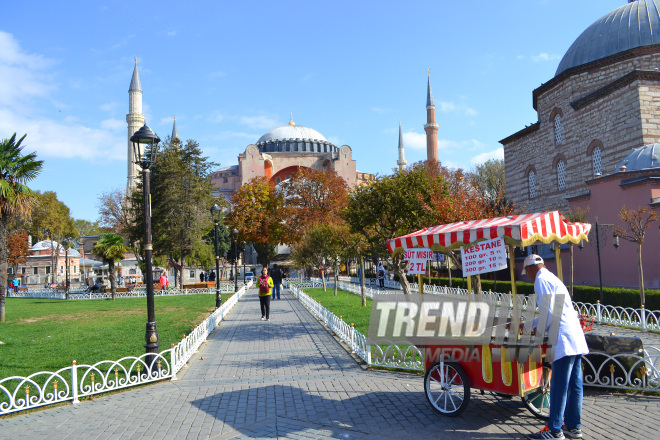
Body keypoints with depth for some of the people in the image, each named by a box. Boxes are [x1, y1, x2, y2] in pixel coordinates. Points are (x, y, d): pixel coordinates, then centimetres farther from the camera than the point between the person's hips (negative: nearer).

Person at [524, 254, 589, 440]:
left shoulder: (541, 280, -8)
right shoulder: (551, 277, 22)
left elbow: (549, 312, -17)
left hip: (564, 340, -10)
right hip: (576, 339, 10)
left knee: (559, 387, -4)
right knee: (574, 384, 13)